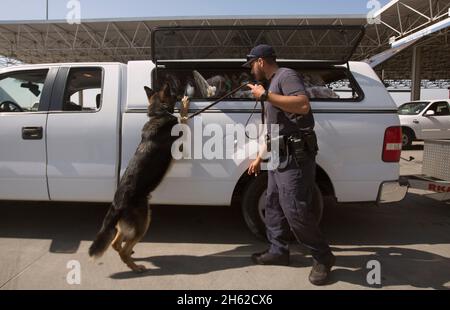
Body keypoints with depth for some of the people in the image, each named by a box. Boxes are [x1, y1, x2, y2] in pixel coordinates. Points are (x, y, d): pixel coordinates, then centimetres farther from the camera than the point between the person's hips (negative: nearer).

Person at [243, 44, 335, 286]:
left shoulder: (286, 76, -6)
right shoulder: (272, 83, 23)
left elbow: (303, 105, -26)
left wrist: (265, 96, -20)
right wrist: (260, 158, 27)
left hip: (295, 156, -10)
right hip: (280, 156, 10)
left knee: (295, 210, -9)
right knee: (273, 204, 13)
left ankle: (323, 257, 10)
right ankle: (278, 251, 26)